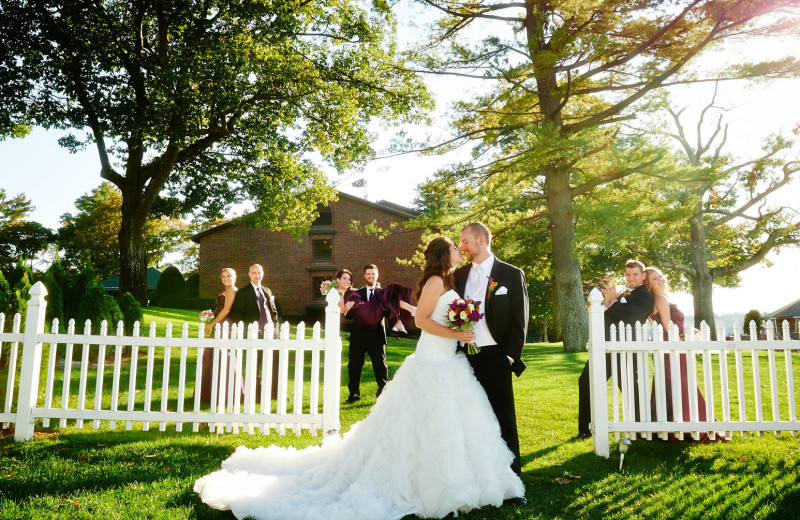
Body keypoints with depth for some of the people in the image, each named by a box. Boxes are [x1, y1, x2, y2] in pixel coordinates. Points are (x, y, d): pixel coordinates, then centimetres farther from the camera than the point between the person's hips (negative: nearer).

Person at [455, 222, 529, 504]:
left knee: (504, 420, 3)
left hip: (494, 356, -4)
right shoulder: (459, 274, 10)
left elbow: (519, 320, -2)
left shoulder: (511, 274, -2)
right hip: (464, 356, 4)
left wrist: (510, 356, -8)